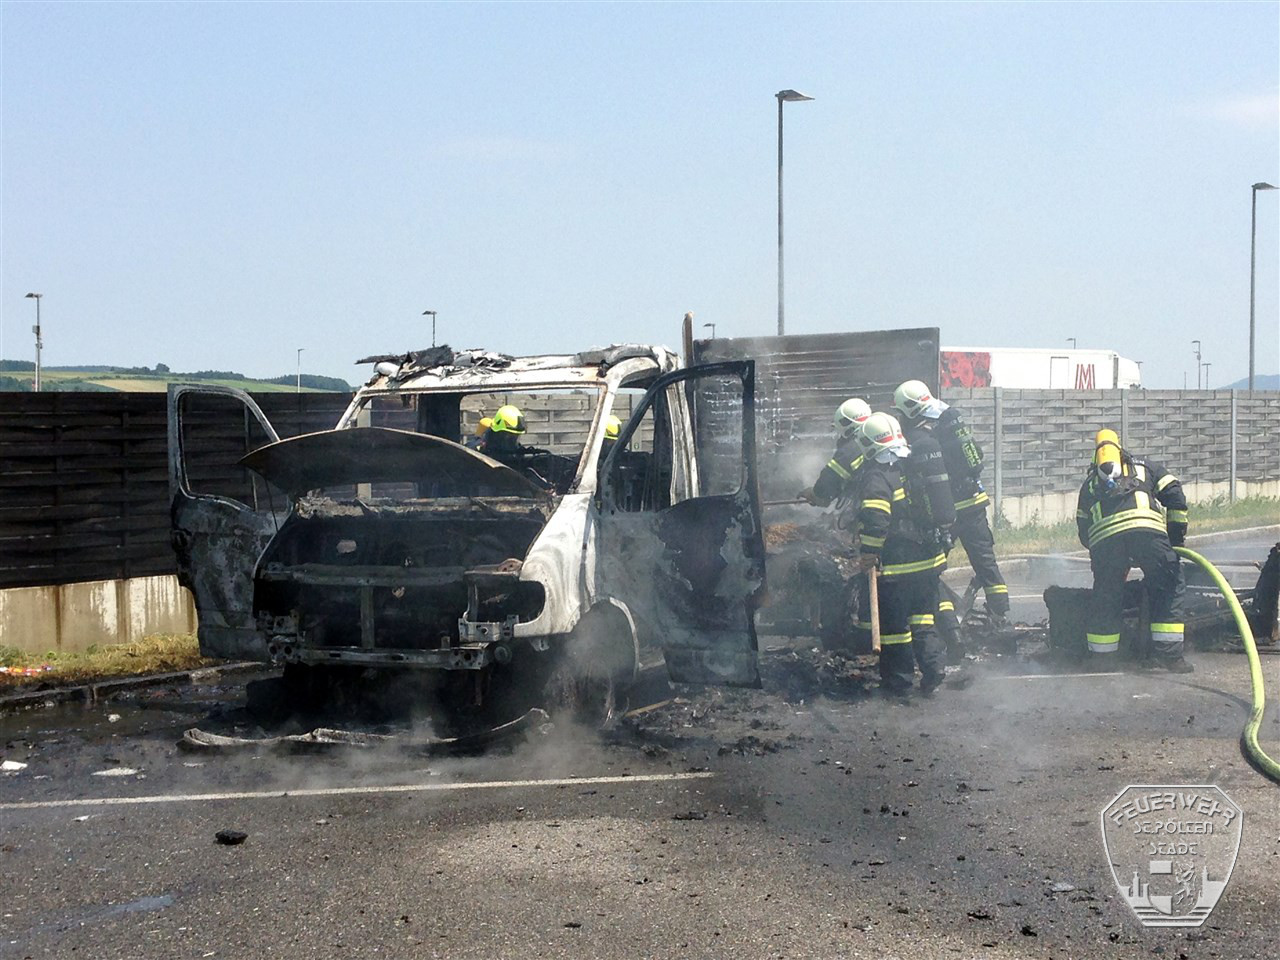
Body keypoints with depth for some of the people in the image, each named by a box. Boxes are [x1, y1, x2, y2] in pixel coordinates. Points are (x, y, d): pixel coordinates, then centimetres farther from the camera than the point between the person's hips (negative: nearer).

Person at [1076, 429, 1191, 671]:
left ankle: (1099, 657, 20)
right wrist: (1177, 537, 25)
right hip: (1147, 532, -2)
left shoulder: (1089, 482, 34)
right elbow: (1175, 497, 19)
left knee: (1106, 598, 14)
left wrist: (1097, 552, 43)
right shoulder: (1144, 465, 31)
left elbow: (1083, 530, 31)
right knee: (1169, 587, 11)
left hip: (1103, 538, 2)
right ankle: (1168, 651, 4)